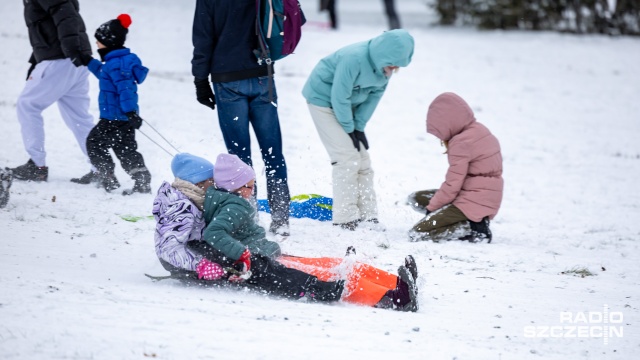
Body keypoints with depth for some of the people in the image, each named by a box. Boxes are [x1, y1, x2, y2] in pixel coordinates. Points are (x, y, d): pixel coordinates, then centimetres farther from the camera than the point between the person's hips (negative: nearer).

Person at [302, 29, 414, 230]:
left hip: (348, 104, 8)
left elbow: (375, 95, -3)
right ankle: (345, 220, -13)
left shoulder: (385, 64, -12)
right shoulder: (354, 59, -35)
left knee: (362, 159, 4)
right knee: (347, 158, -15)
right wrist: (349, 129, -17)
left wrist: (359, 127, -7)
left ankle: (367, 216, 9)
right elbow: (339, 97, -28)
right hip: (323, 99, -8)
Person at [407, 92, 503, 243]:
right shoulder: (480, 130, 10)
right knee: (416, 198, 15)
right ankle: (474, 221, 1)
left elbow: (451, 186, -16)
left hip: (473, 202, -10)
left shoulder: (461, 143, -18)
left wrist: (431, 208, -3)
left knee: (416, 233, -13)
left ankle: (474, 227, -12)